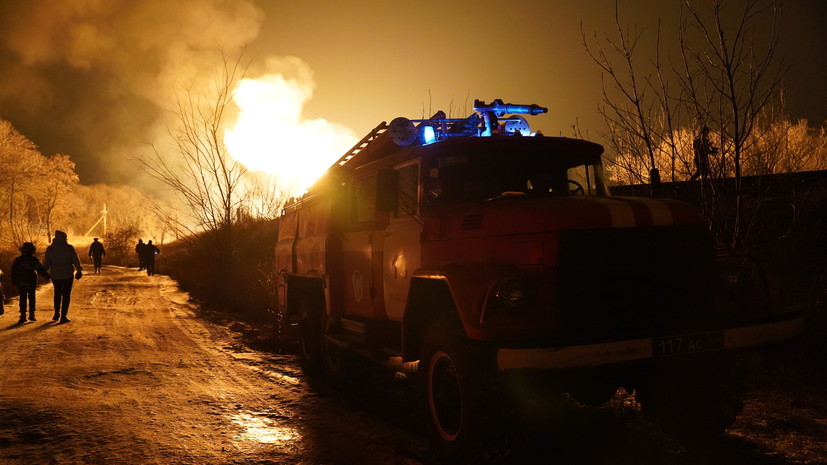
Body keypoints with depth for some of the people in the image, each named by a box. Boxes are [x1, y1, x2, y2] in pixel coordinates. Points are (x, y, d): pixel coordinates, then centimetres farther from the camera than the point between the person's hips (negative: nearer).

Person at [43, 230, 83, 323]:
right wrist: (79, 270, 12)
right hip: (67, 275, -2)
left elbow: (47, 263, 1)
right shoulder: (69, 248, -9)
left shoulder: (50, 249, -4)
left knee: (57, 293, 21)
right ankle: (63, 316, 1)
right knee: (66, 295, 3)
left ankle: (56, 314, 26)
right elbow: (76, 261, -3)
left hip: (55, 275, 3)